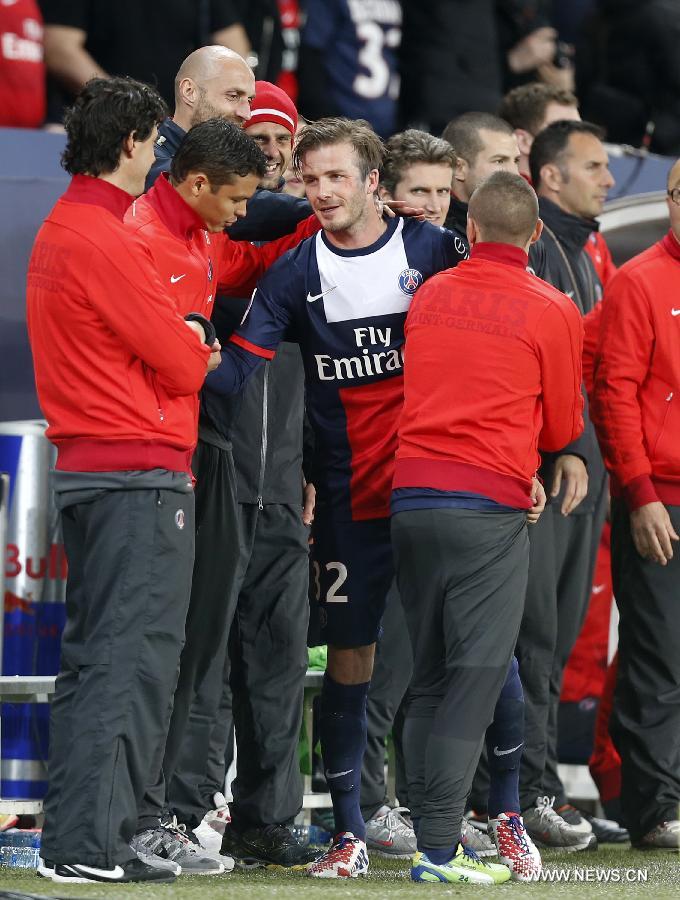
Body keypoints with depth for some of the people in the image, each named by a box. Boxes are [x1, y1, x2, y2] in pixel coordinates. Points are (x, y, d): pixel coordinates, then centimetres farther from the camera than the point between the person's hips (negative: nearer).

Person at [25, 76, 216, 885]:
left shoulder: (58, 232, 16)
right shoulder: (104, 241, -16)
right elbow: (182, 363, -12)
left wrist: (180, 338, 4)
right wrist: (195, 345, 9)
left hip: (82, 472, 10)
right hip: (140, 473, -10)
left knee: (89, 658, 13)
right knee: (131, 660, -9)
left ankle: (69, 840, 16)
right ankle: (90, 845, -11)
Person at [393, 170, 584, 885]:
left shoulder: (428, 296, 11)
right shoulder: (552, 311, -1)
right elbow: (562, 428, 8)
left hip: (411, 498, 5)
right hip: (491, 509, -5)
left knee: (429, 678, 11)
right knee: (475, 678, -5)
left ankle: (428, 836, 11)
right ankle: (439, 850, -11)